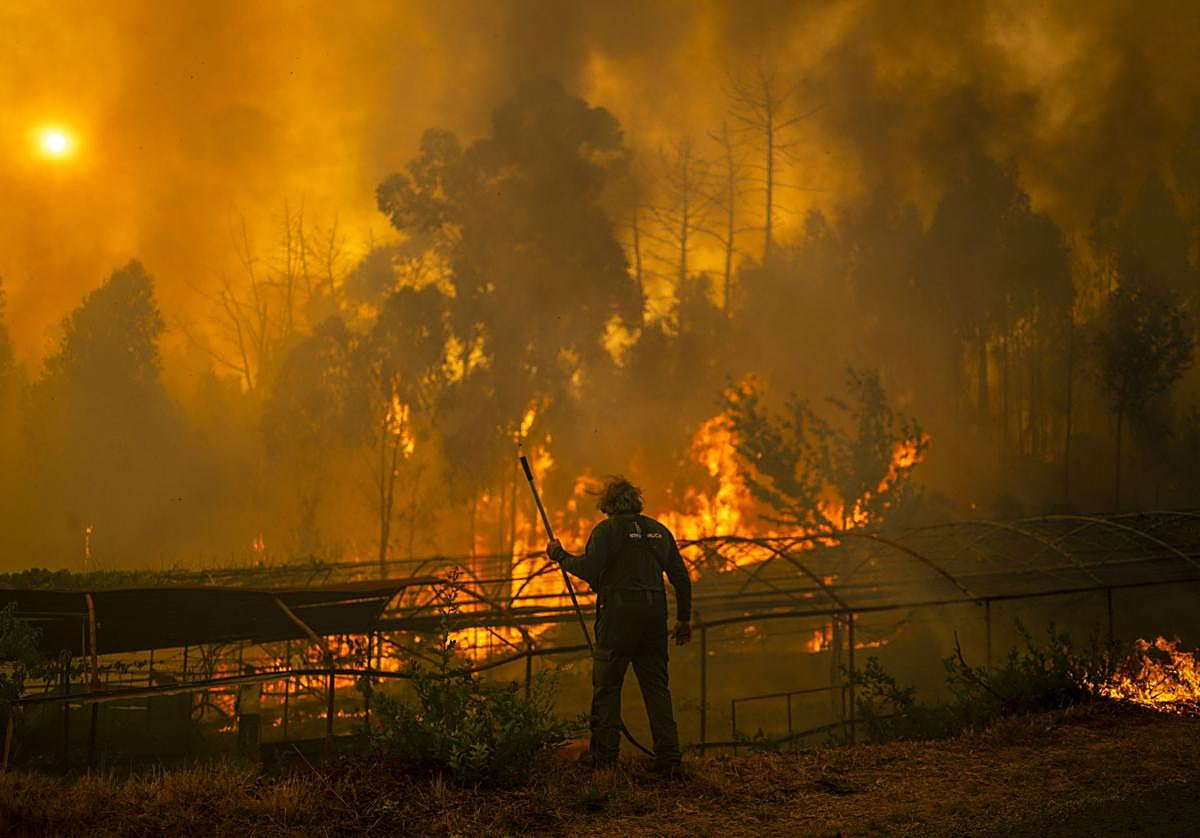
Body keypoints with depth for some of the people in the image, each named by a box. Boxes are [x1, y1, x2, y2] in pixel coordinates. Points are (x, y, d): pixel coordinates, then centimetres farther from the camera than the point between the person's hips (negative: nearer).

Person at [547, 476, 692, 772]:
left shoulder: (606, 530, -3)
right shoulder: (659, 531, 14)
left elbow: (589, 570, -16)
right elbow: (682, 578, 14)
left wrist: (560, 555, 0)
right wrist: (684, 618, 21)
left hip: (619, 614, -5)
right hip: (654, 613, 5)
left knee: (606, 685, 3)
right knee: (656, 685, 9)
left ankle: (604, 754, 4)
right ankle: (668, 757, 5)